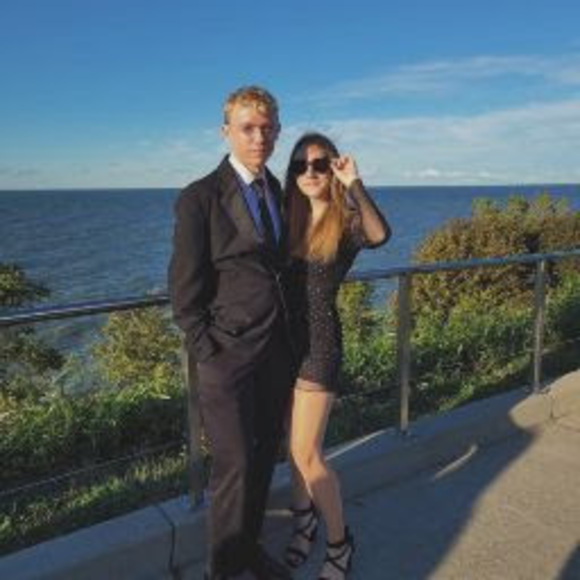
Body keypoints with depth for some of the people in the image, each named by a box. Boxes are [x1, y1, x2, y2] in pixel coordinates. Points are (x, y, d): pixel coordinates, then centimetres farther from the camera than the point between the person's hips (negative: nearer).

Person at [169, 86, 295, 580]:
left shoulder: (280, 192, 10)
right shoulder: (200, 199, -9)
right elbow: (184, 289, -10)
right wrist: (207, 352, -11)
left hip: (278, 350, 6)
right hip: (228, 353, -6)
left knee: (265, 456, 17)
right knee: (234, 465, 2)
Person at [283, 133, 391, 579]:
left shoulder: (348, 223, -7)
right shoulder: (290, 219, 8)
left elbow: (380, 235, -31)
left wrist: (355, 185, -36)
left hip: (319, 339, -5)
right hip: (285, 336, 5)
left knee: (306, 453, -3)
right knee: (294, 442, 17)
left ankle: (340, 542, 19)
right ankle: (304, 519, 39)